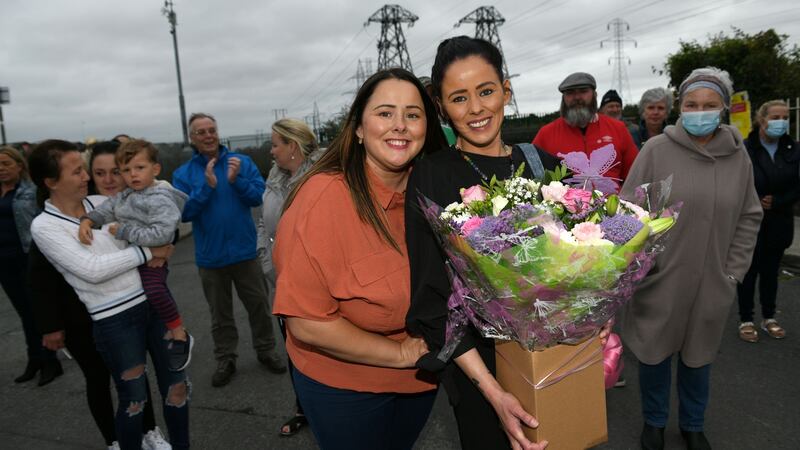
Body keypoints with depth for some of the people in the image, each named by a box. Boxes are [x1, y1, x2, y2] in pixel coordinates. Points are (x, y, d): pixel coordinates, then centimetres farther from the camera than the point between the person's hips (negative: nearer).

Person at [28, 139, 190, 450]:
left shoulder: (101, 203, 7)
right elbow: (93, 269, -17)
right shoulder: (44, 226, -7)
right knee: (133, 398, 10)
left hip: (155, 300, 5)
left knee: (176, 385, 12)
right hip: (114, 320, -4)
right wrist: (147, 252, -14)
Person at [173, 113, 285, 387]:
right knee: (220, 314, 15)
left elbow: (258, 197, -10)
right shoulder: (183, 174, -2)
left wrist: (237, 180, -26)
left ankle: (266, 351, 32)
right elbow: (184, 212, -12)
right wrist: (207, 186, -22)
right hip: (211, 256, 0)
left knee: (258, 305, 12)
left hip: (245, 251, 0)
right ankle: (225, 361, 32)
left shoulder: (242, 162, -3)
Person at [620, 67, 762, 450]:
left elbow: (748, 218, 8)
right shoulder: (656, 149, -10)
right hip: (658, 279, -2)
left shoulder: (738, 156, 1)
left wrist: (733, 271, 3)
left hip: (711, 283, 3)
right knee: (654, 352, 13)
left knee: (698, 355, 19)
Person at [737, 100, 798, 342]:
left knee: (770, 271, 14)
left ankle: (769, 318, 27)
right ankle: (746, 320, 17)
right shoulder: (745, 149, -13)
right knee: (749, 272, 5)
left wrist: (776, 202, -10)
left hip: (778, 223, 4)